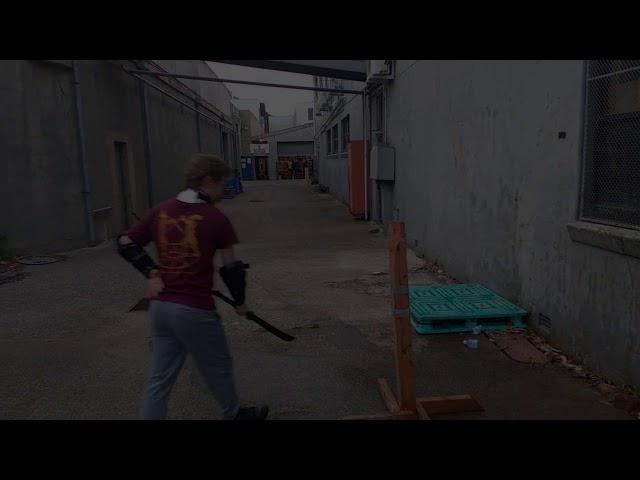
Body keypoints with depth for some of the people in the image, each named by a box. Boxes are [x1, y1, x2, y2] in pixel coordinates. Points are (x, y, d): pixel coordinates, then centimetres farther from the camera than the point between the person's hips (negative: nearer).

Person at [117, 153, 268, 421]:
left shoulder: (160, 211, 3)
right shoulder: (215, 218, -12)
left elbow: (125, 243, 8)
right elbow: (231, 266, -6)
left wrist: (152, 273, 6)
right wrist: (240, 301, 9)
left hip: (159, 306, 5)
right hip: (194, 311, -5)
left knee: (160, 377, 15)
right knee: (218, 369, 18)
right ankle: (233, 415, 40)